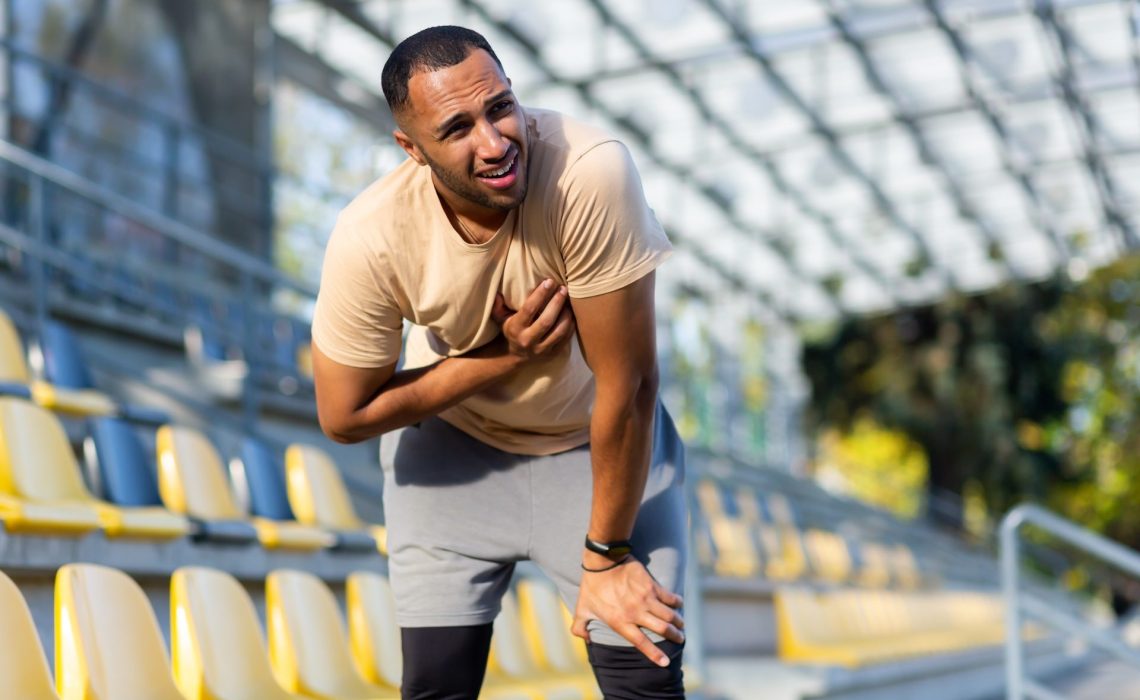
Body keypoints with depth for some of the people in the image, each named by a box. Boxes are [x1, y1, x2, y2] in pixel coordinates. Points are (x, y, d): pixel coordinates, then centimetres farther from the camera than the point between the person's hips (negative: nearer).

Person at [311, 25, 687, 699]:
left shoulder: (591, 172, -35)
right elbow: (344, 416, -14)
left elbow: (627, 383, -27)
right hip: (453, 438, 1)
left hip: (605, 437, -1)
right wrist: (504, 357, -24)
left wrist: (606, 555, -18)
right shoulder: (371, 239, -28)